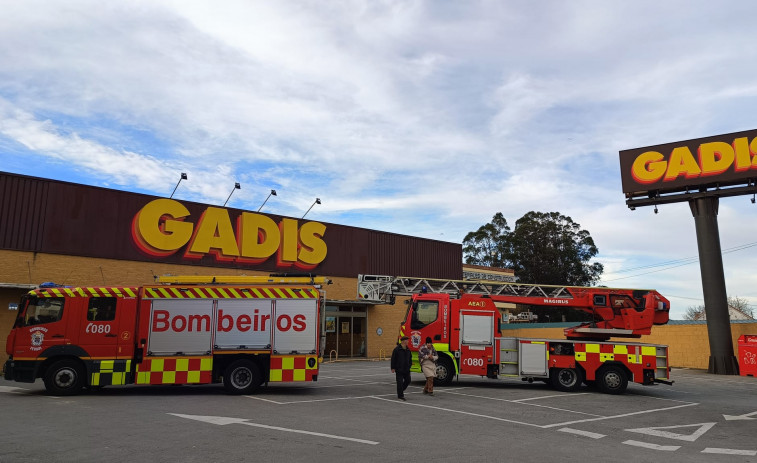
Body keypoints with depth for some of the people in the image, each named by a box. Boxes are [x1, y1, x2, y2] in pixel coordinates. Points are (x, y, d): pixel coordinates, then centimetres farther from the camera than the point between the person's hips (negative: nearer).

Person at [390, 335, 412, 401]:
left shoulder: (408, 349, 10)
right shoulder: (397, 349, -10)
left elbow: (410, 358, 20)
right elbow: (393, 359, -10)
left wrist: (409, 366, 12)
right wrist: (393, 368, -12)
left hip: (406, 369, 7)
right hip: (399, 369, -7)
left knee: (408, 380, 10)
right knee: (400, 382, -4)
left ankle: (401, 391, 32)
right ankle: (400, 396, 5)